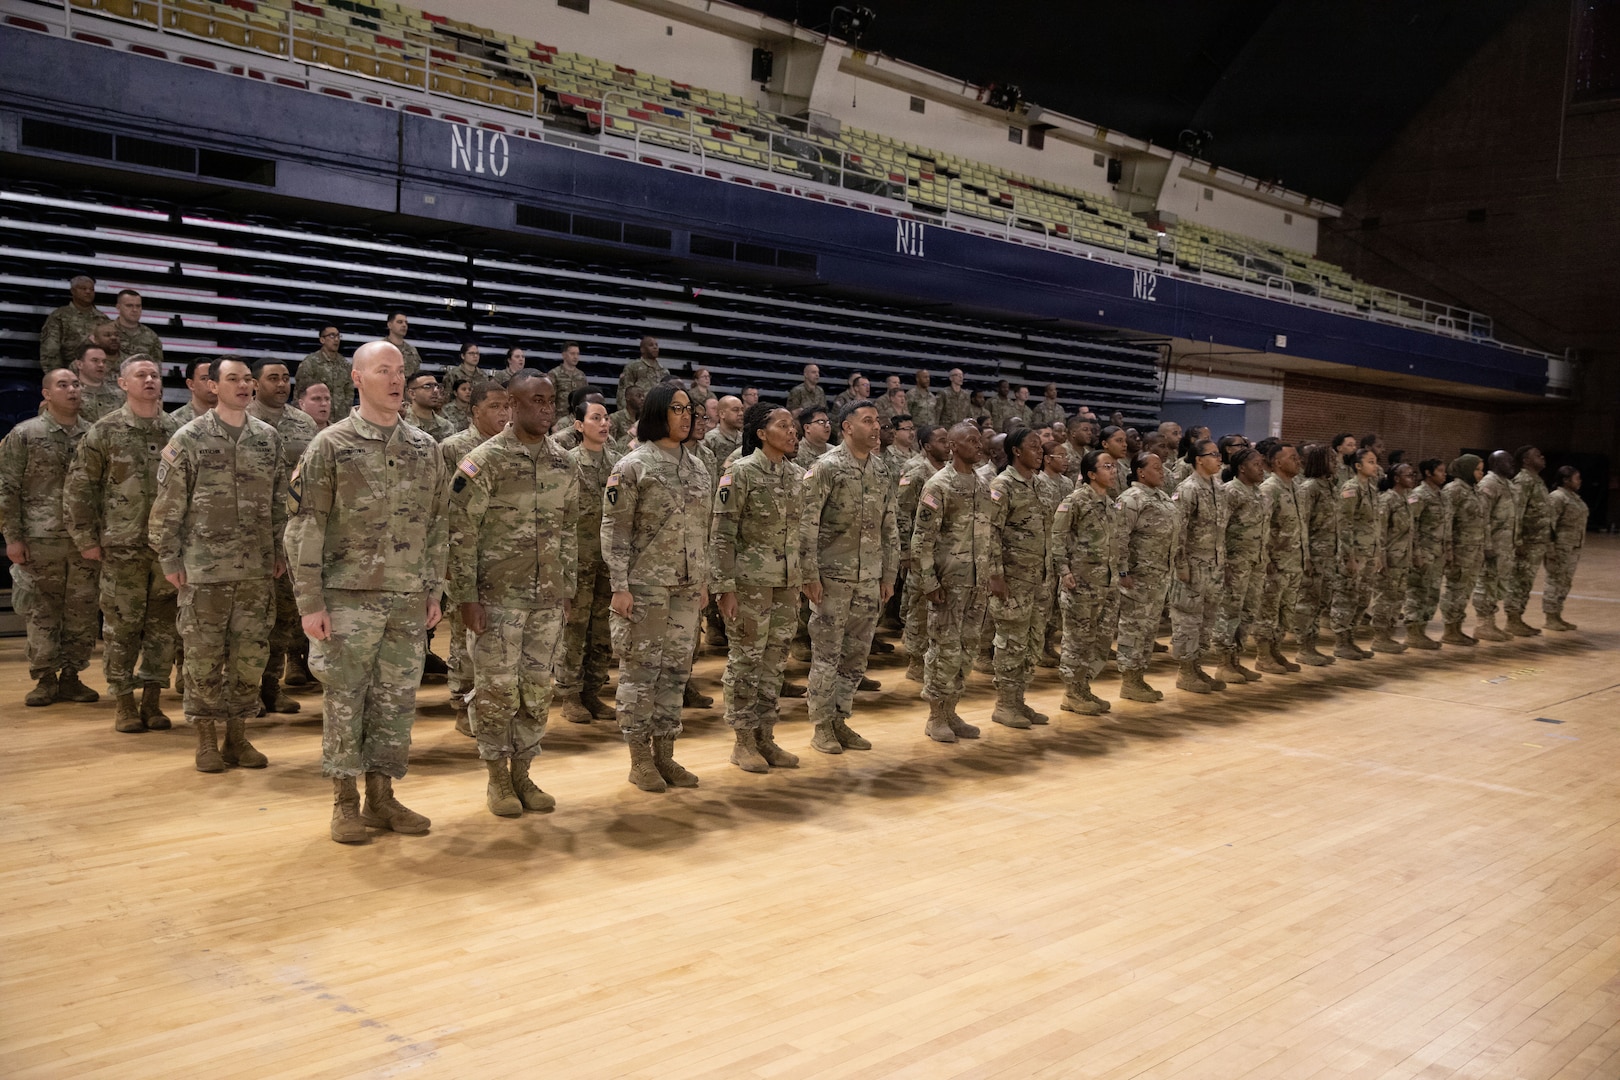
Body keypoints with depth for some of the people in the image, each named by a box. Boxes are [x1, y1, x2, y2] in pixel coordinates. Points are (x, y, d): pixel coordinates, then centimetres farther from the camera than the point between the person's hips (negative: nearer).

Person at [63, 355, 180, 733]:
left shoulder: (177, 431, 6)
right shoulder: (105, 431, -1)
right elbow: (77, 488, 0)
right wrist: (86, 539, -2)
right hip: (123, 547, -2)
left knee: (162, 627, 7)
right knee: (121, 627, 3)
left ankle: (152, 700, 17)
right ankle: (124, 704, 13)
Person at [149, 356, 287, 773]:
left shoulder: (268, 438, 8)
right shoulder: (190, 438, -3)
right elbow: (168, 504, -2)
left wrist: (280, 551, 11)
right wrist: (169, 558, -5)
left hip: (256, 569, 3)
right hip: (205, 568, -3)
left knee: (251, 654, 6)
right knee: (204, 655, 3)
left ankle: (237, 735, 20)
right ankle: (207, 739, 16)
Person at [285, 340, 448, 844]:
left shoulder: (426, 448, 8)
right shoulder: (331, 445, -4)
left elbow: (437, 524, 13)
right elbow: (304, 527, -6)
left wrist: (434, 590, 9)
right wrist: (310, 602, -10)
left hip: (410, 600, 4)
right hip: (350, 597, -4)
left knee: (397, 700, 9)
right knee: (344, 699, 3)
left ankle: (382, 795, 21)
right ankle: (345, 801, 16)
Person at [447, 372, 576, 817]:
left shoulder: (564, 463, 7)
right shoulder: (484, 460, -9)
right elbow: (461, 532, -9)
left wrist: (568, 590, 11)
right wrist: (466, 596, -13)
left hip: (548, 599, 5)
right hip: (498, 597, -5)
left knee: (538, 690, 9)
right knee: (496, 689, 2)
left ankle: (522, 772, 22)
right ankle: (497, 778, 17)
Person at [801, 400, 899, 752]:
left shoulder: (881, 471, 10)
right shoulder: (826, 467, -9)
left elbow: (890, 527, 15)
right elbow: (806, 523, -12)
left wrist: (889, 575, 11)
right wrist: (810, 574, -15)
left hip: (869, 578, 6)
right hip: (832, 576, -6)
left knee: (856, 655, 10)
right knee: (826, 654, 2)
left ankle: (840, 720, 23)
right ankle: (822, 726, 12)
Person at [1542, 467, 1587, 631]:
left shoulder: (1575, 497, 15)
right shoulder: (1556, 498, -14)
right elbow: (1549, 524, -18)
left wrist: (1578, 549, 20)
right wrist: (1551, 550, -22)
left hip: (1573, 548, 9)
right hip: (1560, 548, -9)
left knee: (1565, 582, 12)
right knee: (1555, 581, -4)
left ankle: (1557, 616, 19)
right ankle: (1550, 619, 2)